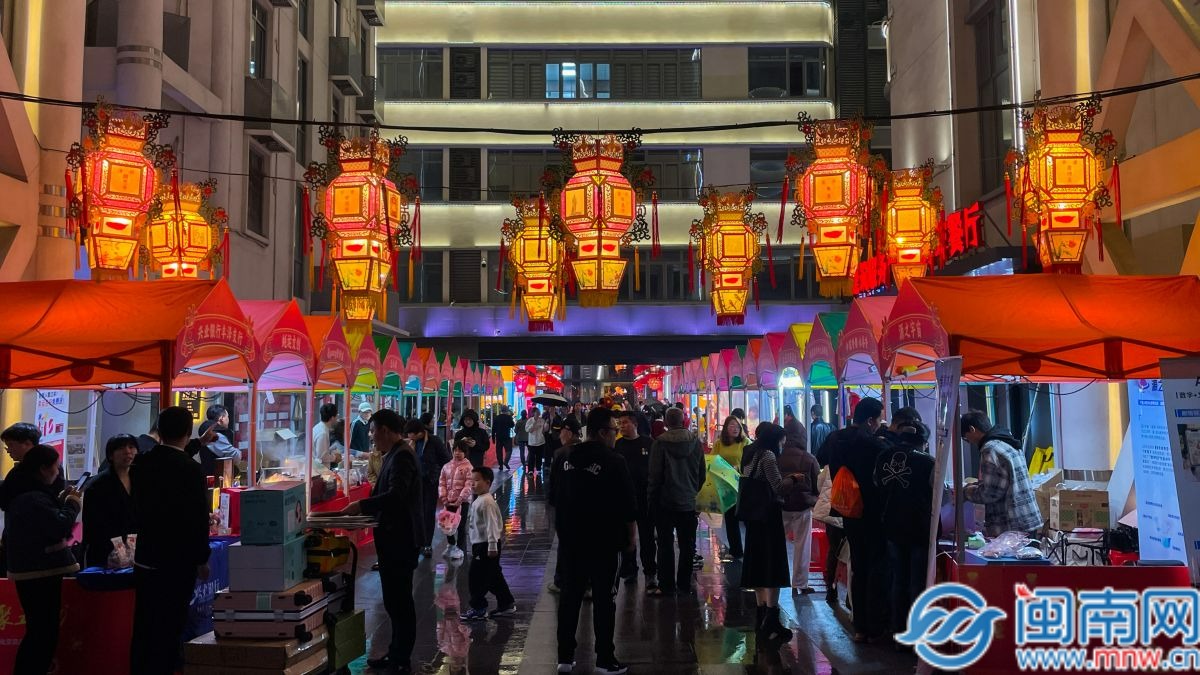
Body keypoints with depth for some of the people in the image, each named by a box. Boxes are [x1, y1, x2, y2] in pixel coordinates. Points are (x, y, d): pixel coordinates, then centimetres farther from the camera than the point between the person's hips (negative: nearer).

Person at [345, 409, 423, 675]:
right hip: (395, 537, 10)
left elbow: (396, 495, -29)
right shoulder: (397, 454, 13)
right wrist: (364, 509, 8)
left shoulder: (402, 456, -18)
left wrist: (362, 505, -22)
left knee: (399, 600, -1)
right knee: (396, 599, 17)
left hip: (400, 539, -10)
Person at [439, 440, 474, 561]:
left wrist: (459, 500, -20)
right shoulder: (447, 466, 7)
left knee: (461, 525, 1)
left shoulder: (467, 467, -9)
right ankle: (451, 544, 35)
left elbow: (468, 486, -15)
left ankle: (459, 548, 13)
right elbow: (442, 483, 8)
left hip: (462, 501, -5)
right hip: (448, 501, 5)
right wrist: (443, 497, -5)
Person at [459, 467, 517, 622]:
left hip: (486, 545, -10)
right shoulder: (478, 501, 14)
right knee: (494, 576, 15)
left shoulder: (486, 501, -18)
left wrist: (492, 545, -24)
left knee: (476, 576, -5)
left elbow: (491, 524, -22)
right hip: (479, 544, 10)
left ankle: (479, 609, 4)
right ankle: (507, 604, 22)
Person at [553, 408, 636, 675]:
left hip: (571, 538, 6)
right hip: (604, 541, -5)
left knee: (570, 595, 11)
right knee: (603, 599, 1)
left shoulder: (568, 458, 5)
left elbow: (555, 495, 14)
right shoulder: (613, 461, -14)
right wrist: (630, 536, 0)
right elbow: (627, 504, -12)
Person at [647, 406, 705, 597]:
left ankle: (666, 585, 5)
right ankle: (684, 585, 14)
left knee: (666, 545, 3)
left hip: (665, 502, -3)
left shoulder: (660, 442, -12)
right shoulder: (695, 442, -1)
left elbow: (655, 474, -11)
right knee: (687, 546, 10)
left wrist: (652, 498, -2)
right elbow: (702, 474, 6)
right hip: (689, 502, 3)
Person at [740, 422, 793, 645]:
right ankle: (771, 623, -7)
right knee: (773, 567, -5)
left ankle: (761, 617, 19)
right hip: (769, 514, -9)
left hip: (753, 516, 9)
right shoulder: (768, 455, -13)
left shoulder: (749, 455, 13)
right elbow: (778, 488, -20)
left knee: (758, 565, 13)